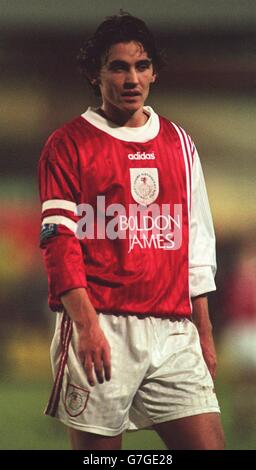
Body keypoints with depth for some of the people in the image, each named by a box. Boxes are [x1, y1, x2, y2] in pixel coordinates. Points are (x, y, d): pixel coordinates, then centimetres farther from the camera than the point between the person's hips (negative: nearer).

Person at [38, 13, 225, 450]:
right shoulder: (69, 144, 3)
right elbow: (59, 240, -5)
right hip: (100, 327, -4)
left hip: (173, 331, 4)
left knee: (208, 443, -5)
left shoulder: (178, 143, 17)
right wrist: (88, 326, -17)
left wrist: (204, 333, 15)